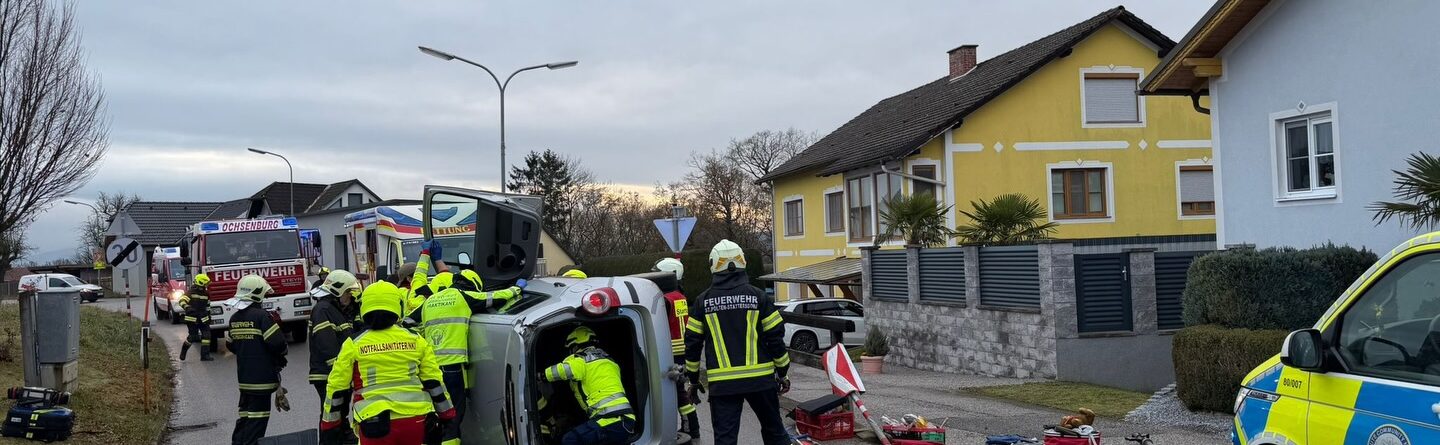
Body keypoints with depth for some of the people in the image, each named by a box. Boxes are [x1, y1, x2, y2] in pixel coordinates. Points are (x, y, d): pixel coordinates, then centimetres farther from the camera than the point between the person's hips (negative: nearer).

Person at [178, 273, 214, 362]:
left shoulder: (206, 293, 8)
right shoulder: (191, 292, -10)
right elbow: (182, 300, -23)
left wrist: (208, 316, 24)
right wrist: (187, 307, -41)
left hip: (203, 318, 5)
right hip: (192, 318, -5)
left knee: (206, 335, -5)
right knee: (193, 337, -4)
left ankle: (205, 355, -2)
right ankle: (183, 350, 24)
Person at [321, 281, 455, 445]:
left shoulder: (353, 345, 0)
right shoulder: (415, 340, 3)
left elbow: (337, 387, 5)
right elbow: (434, 382, 6)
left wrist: (330, 420, 19)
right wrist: (446, 413, 18)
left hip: (374, 422, -2)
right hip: (415, 418, 2)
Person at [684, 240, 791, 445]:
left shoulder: (702, 301, 1)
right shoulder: (758, 297, -1)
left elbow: (692, 343, 4)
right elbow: (776, 337, 0)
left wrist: (693, 380, 14)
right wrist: (783, 372, 11)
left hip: (722, 383, 0)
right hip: (760, 379, 1)